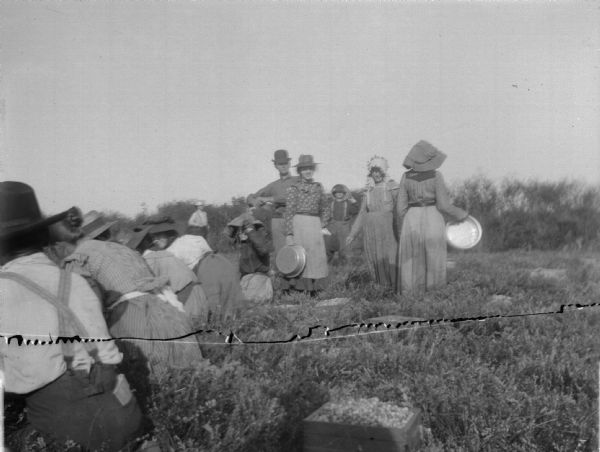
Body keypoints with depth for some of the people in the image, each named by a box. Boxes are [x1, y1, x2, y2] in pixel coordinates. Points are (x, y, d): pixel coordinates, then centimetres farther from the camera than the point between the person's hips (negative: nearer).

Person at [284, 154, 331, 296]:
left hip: (315, 225, 4)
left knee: (316, 256, 4)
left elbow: (325, 207, 23)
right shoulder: (294, 188, 0)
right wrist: (289, 234, -10)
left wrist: (323, 225, 11)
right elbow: (289, 212, -3)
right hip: (299, 224, -4)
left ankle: (312, 287, 17)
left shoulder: (318, 187, 12)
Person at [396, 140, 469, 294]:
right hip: (432, 223, -2)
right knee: (434, 269, 5)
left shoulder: (406, 177, 2)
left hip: (412, 222, 3)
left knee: (412, 271, 7)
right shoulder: (436, 176, -7)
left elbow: (402, 208, 2)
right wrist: (461, 215, 9)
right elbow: (443, 205, -8)